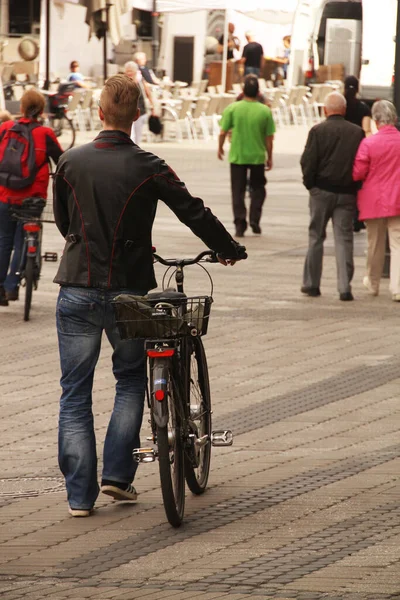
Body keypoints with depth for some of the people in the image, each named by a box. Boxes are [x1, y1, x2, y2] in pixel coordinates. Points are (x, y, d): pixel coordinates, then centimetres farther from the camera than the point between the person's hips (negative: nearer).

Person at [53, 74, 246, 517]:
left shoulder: (70, 162, -1)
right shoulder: (147, 168, -8)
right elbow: (194, 212, -2)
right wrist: (228, 249, 14)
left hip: (76, 289, 1)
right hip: (126, 290, -1)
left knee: (75, 393, 7)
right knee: (130, 379, 20)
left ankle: (80, 494, 4)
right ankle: (118, 475, 11)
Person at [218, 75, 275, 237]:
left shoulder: (232, 109, -9)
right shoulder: (265, 111, -7)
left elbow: (223, 133, -5)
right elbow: (269, 138, -2)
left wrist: (220, 148, 13)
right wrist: (269, 157, 10)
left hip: (237, 156, -1)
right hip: (258, 156, 1)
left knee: (238, 191, 8)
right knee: (257, 188, 19)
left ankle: (240, 224, 2)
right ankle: (254, 220, 11)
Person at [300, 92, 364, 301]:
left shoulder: (318, 131, -8)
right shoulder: (357, 132, -1)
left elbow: (308, 161, -10)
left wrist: (309, 183, 5)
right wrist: (355, 184, 9)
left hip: (322, 190, -1)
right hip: (347, 193, 1)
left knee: (316, 237, 12)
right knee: (344, 239, 2)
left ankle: (312, 284, 17)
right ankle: (345, 287, -5)